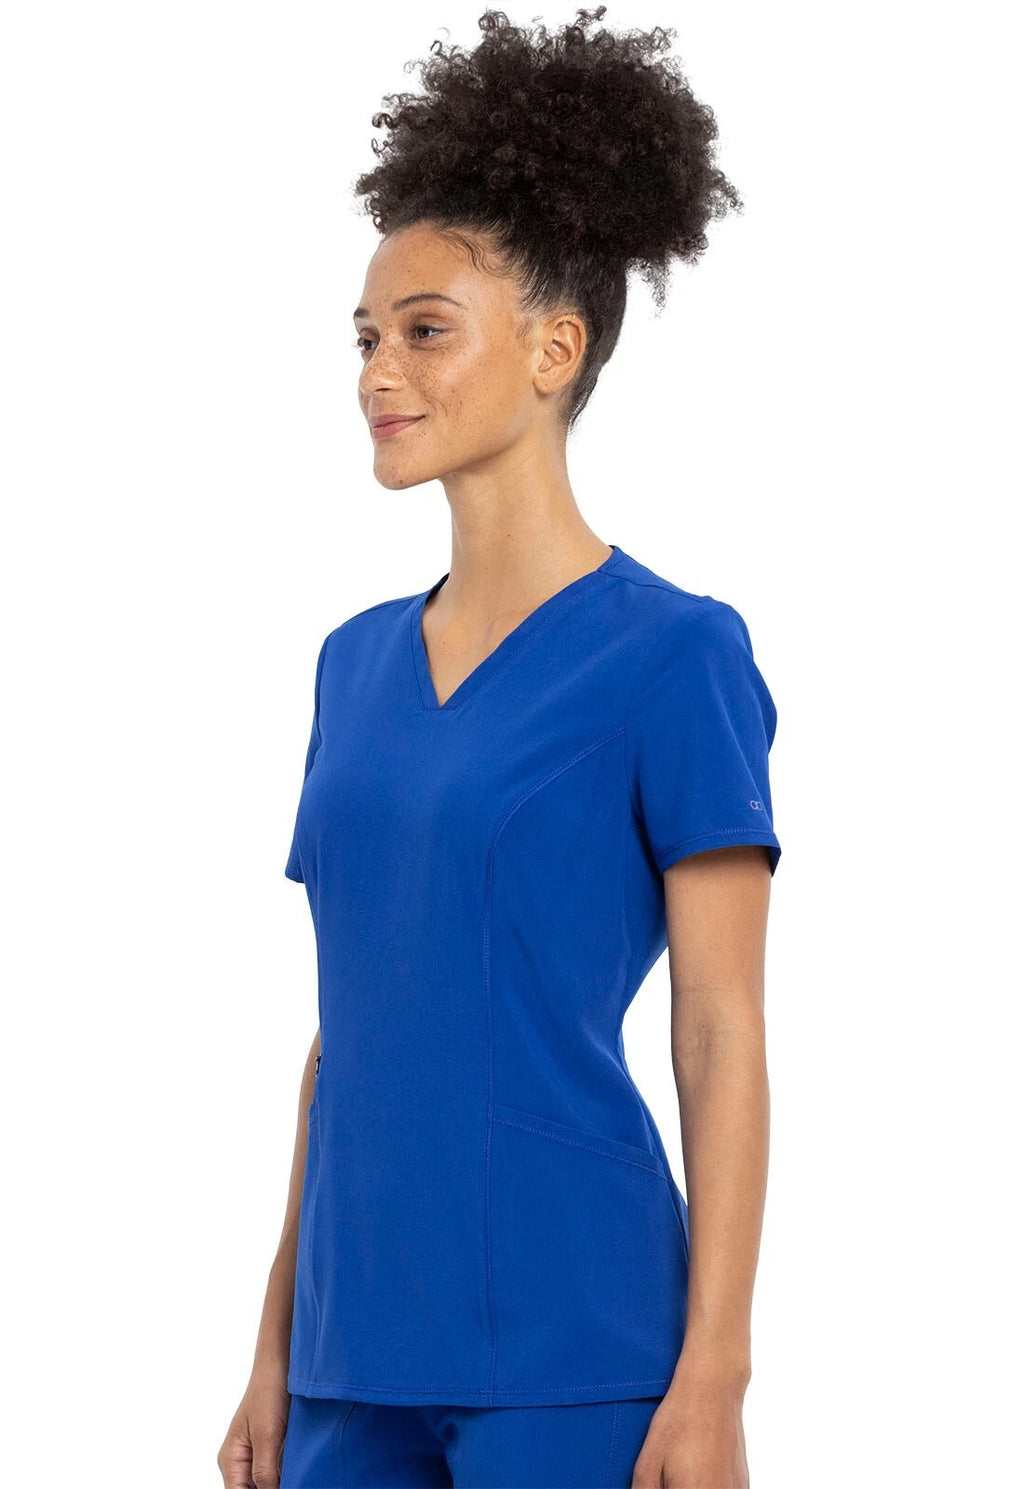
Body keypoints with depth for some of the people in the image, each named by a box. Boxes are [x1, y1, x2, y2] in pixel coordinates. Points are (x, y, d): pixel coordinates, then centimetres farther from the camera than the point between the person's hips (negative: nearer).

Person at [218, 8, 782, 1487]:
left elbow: (725, 1045, -8)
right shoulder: (358, 660, 13)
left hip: (568, 1351, -6)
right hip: (363, 1363, 6)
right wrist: (279, 1347, 14)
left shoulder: (673, 655, -6)